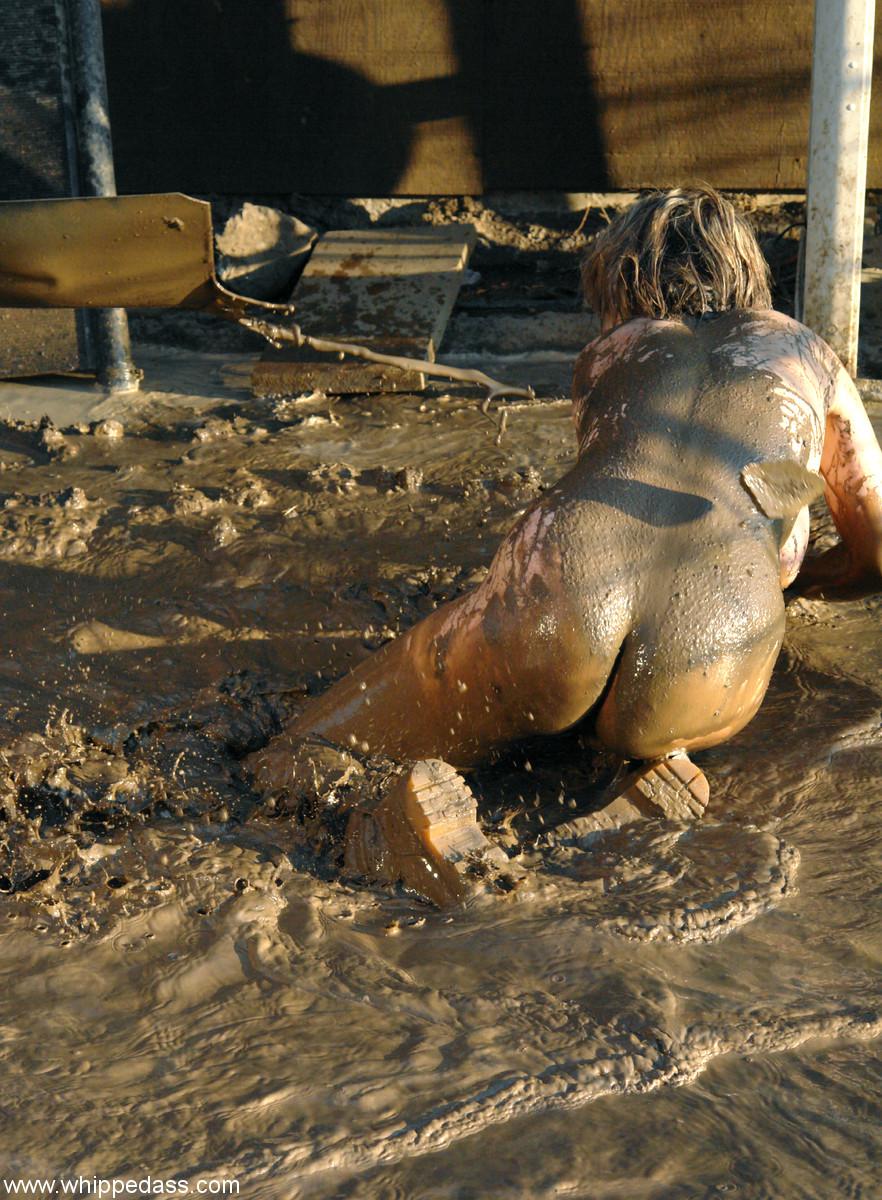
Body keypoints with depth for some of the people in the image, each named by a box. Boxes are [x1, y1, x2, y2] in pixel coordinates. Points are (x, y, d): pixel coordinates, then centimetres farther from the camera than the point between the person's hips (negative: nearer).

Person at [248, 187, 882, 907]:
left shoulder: (604, 356, 32)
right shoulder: (810, 354, 31)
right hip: (715, 637, 1)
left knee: (291, 770, 16)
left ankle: (414, 813, -17)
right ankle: (645, 789, 4)